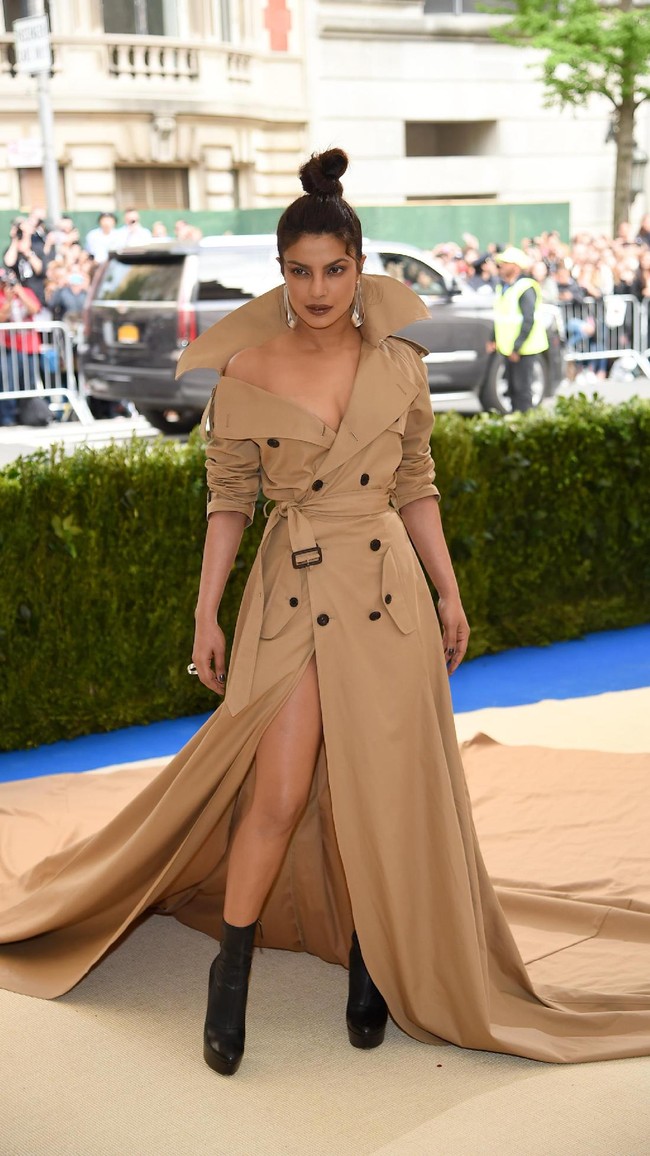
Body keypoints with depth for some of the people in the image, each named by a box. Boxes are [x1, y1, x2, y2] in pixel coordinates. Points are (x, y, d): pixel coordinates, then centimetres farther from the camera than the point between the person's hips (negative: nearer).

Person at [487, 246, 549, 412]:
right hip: (508, 348, 9)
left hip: (522, 349, -9)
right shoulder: (502, 287, 14)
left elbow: (528, 320, -19)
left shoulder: (526, 288, -15)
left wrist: (517, 347, -21)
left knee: (522, 388, -6)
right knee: (512, 388, 13)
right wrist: (494, 340, 11)